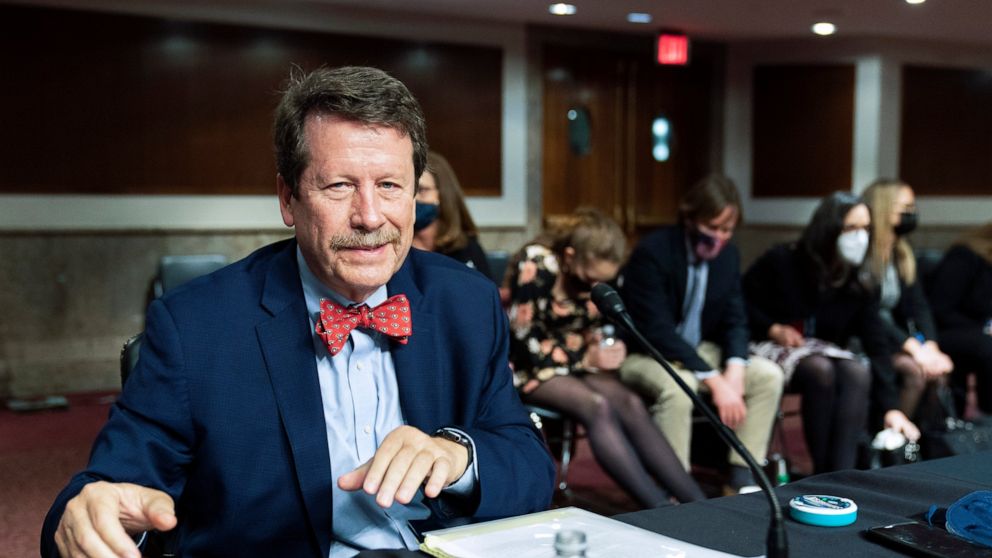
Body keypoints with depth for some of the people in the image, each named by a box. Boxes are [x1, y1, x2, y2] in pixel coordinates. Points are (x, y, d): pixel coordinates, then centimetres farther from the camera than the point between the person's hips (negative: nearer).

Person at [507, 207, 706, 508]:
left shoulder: (592, 271, -1)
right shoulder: (535, 266, -21)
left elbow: (592, 329, 11)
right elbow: (525, 342, -21)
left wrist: (604, 351, -11)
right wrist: (587, 358, -19)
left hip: (575, 361, 6)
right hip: (530, 367, -6)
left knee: (630, 404, -23)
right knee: (597, 407, -32)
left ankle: (698, 505, -30)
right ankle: (661, 510, -39)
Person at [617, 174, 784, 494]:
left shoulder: (728, 255, 0)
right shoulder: (652, 252, -21)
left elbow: (735, 320, 5)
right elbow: (657, 330, -27)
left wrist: (734, 369, -18)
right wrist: (714, 381, -31)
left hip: (699, 351, 7)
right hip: (645, 354, -7)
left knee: (768, 374, -10)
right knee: (679, 386, -37)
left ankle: (743, 476, -4)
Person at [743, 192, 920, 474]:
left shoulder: (860, 284, -3)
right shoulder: (782, 261, -13)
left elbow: (877, 344, -9)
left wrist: (891, 407, -17)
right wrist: (773, 329, -18)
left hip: (826, 351, 4)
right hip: (774, 348, -4)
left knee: (858, 372, -29)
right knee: (820, 370, -35)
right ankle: (822, 473, -24)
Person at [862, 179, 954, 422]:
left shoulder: (903, 255, 12)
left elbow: (918, 306, 4)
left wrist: (930, 346, -14)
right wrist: (914, 347, -25)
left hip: (891, 338, 7)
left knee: (938, 367, -18)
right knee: (915, 368, -28)